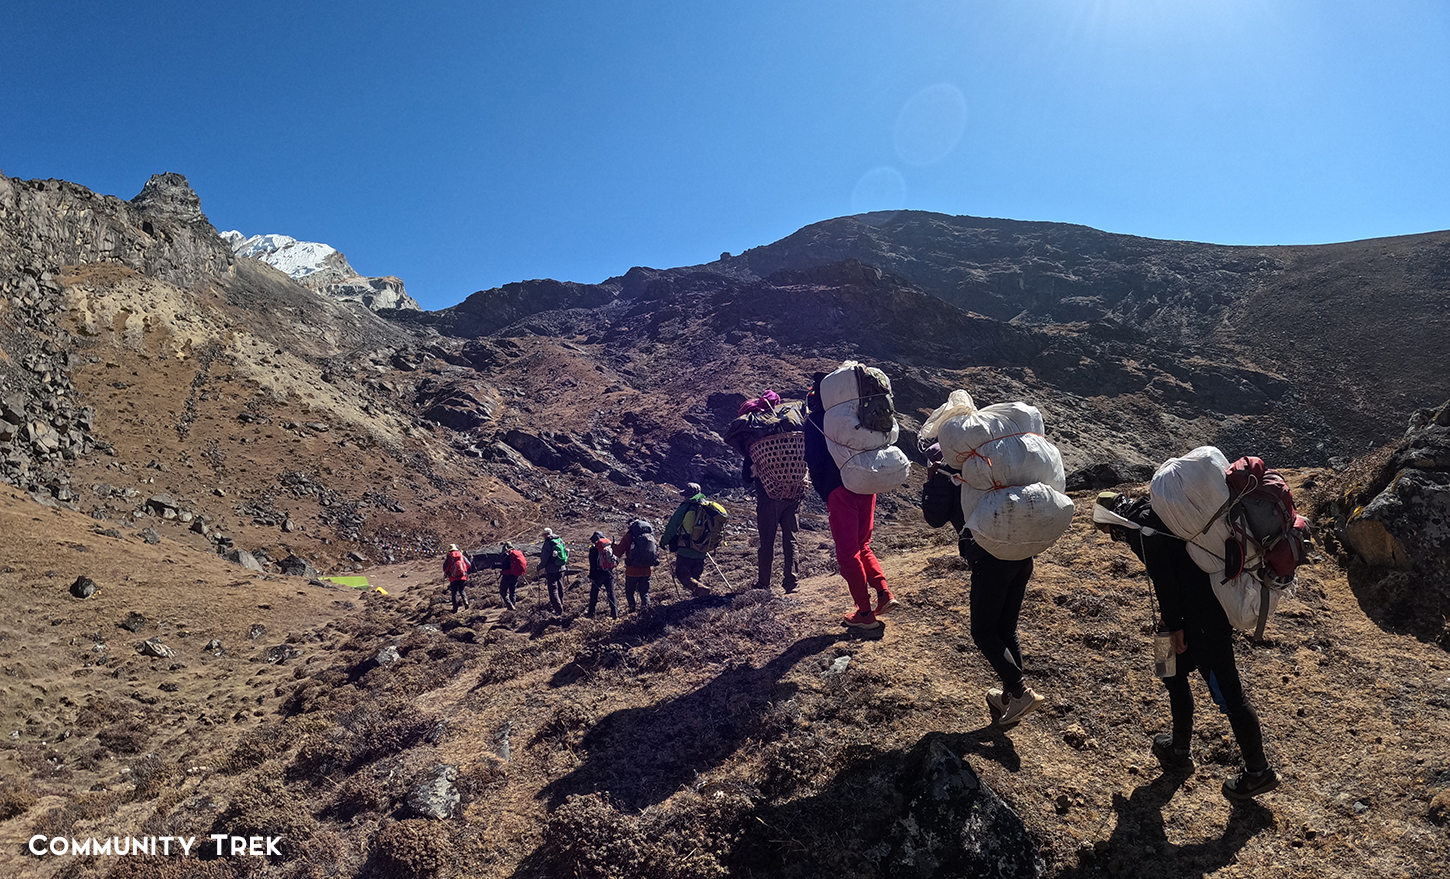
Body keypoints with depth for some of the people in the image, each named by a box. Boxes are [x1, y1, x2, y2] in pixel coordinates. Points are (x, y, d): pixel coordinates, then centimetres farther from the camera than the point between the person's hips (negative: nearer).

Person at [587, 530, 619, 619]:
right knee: (611, 593, 6)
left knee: (594, 593, 12)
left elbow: (593, 564, -10)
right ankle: (615, 614, 3)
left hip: (599, 574, -4)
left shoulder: (594, 548, -10)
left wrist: (591, 576, -4)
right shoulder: (610, 546, 3)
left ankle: (591, 612, 20)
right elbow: (615, 559, 9)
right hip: (610, 573, 4)